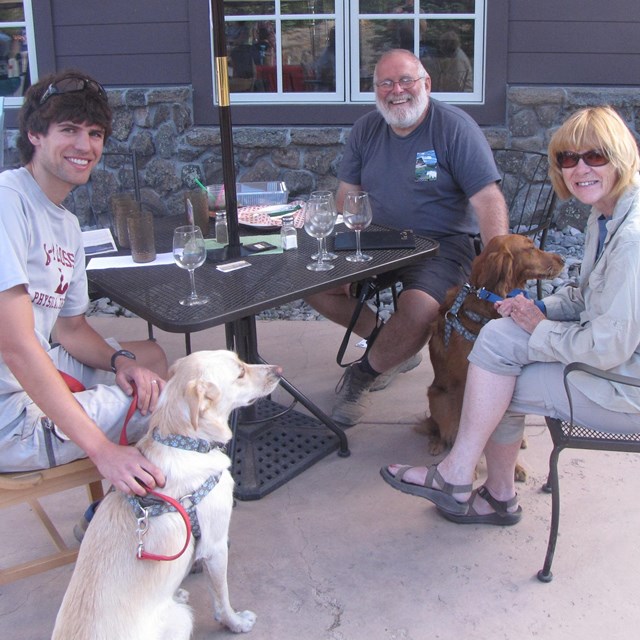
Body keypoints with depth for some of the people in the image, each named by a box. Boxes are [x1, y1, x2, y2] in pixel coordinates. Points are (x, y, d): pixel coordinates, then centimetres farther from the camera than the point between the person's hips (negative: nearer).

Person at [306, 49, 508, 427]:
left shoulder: (455, 127, -11)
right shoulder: (366, 130, 7)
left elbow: (489, 200, -16)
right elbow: (348, 195, 10)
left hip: (443, 244, -6)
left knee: (419, 310, -33)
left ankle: (363, 376, -2)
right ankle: (393, 348, 9)